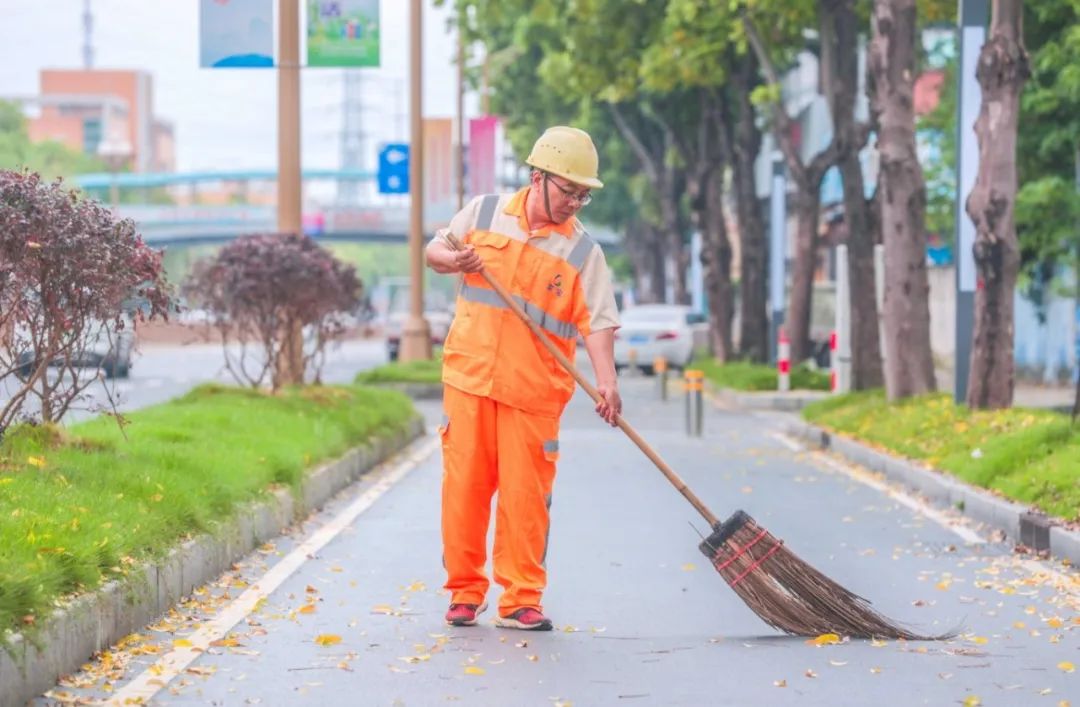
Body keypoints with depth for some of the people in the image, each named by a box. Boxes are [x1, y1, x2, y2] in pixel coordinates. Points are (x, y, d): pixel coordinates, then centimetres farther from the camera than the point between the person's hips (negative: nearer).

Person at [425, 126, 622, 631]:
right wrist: (454, 260, -8)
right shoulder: (484, 213, 5)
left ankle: (521, 599, 5)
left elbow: (598, 322, -8)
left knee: (525, 496, -2)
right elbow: (434, 251, 17)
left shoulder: (582, 251, 0)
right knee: (464, 485, 4)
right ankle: (464, 591, 14)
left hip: (533, 391, -1)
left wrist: (606, 380, -23)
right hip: (469, 378, 1)